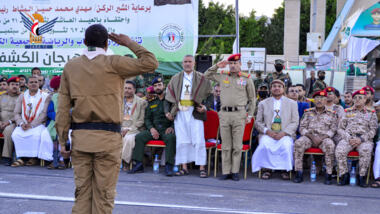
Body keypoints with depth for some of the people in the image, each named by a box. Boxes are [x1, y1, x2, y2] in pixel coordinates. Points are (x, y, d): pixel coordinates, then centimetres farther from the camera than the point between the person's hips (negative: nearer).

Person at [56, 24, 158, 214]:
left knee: (82, 192, 10)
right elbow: (150, 63, -4)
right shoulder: (112, 63, -6)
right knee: (103, 195, 4)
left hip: (79, 136, 4)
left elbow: (63, 107, 4)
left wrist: (62, 141, 8)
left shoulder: (70, 66, 6)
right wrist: (129, 43, 7)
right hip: (107, 137, -4)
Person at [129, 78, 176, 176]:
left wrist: (172, 127, -14)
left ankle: (169, 166, -35)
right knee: (139, 137, -20)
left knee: (171, 138, -37)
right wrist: (151, 128, -4)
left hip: (167, 129, -4)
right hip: (154, 129, 4)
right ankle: (138, 164, -19)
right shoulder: (151, 103, 21)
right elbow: (147, 118, 16)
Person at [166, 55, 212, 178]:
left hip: (195, 112, -3)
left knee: (198, 140, -8)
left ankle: (202, 168, -4)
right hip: (180, 113, 3)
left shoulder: (201, 78, 6)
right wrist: (168, 111, 5)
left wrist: (205, 106, -10)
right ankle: (184, 167, 9)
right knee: (182, 140, 3)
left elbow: (209, 94, 5)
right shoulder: (175, 79, 14)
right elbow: (169, 96, 15)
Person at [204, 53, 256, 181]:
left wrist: (250, 115, 4)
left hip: (239, 114, -2)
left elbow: (252, 99, 11)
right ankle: (226, 172, 8)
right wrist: (217, 66, 9)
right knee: (226, 145, 4)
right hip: (224, 114, 2)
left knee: (237, 145, -1)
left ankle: (235, 171, 7)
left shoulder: (246, 78, 6)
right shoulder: (222, 76, 12)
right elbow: (207, 75, 22)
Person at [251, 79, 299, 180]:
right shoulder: (263, 103, 17)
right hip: (268, 134, 1)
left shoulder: (292, 103, 15)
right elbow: (258, 122, 12)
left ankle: (284, 170, -18)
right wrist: (268, 131, -8)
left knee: (286, 145, -34)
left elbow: (295, 122, 7)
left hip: (285, 135, 0)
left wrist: (283, 133, -11)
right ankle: (267, 169, -18)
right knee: (264, 144, -33)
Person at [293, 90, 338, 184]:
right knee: (298, 143, -30)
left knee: (330, 145, -35)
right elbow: (302, 128, 8)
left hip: (324, 138, -1)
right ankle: (299, 172, -26)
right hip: (309, 137, 1)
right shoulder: (308, 112, 16)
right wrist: (312, 137, -9)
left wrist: (321, 138, -12)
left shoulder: (331, 114, 13)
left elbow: (333, 130, 4)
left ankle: (328, 174, -26)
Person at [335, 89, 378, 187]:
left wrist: (361, 139, -12)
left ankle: (362, 177, -22)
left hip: (364, 139, -1)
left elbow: (373, 130, 5)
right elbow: (340, 128, 13)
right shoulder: (348, 112, 18)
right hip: (348, 138, 2)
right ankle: (344, 175, -16)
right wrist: (348, 138, -7)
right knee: (339, 150, -32)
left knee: (365, 151, -37)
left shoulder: (371, 113, 14)